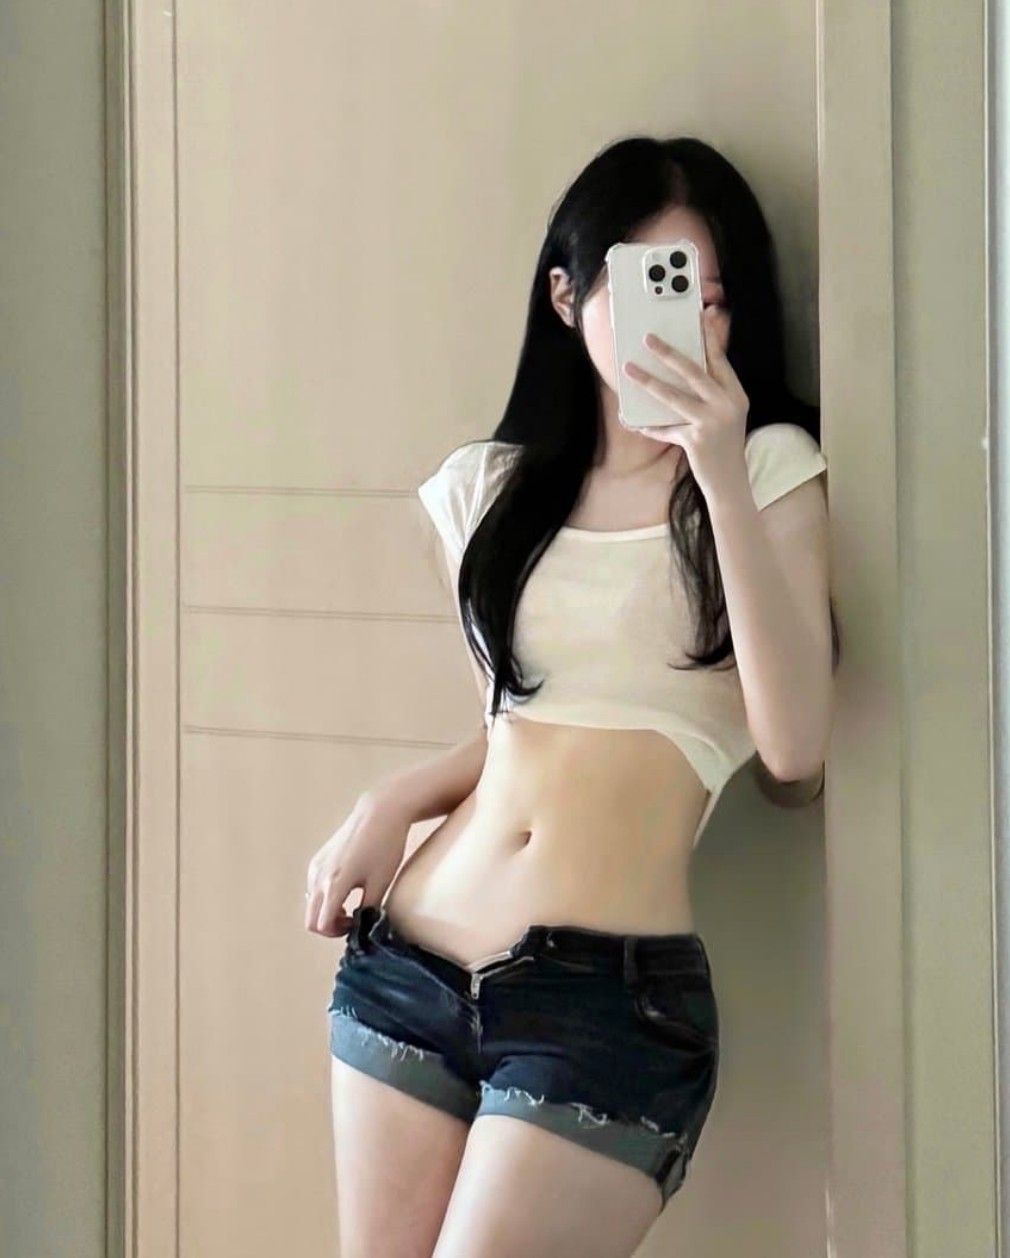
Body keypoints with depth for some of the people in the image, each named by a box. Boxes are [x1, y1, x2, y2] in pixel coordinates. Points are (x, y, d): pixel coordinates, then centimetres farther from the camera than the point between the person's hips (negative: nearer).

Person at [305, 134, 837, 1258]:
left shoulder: (773, 468, 0)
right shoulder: (492, 487, 12)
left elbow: (793, 746, -13)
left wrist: (724, 479, -19)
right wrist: (394, 802, 5)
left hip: (612, 997, -5)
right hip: (406, 963, 5)